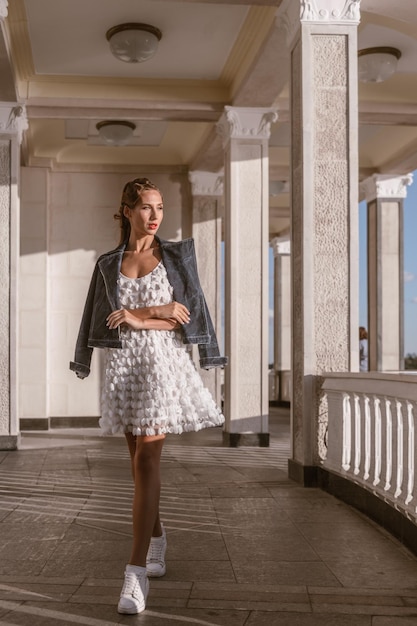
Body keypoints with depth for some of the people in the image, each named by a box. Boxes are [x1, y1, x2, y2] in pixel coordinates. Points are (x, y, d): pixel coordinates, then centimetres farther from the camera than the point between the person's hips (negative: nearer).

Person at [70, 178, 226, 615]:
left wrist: (139, 319, -11)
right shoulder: (108, 264, 10)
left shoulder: (177, 255, 5)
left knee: (146, 460, -13)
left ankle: (137, 571, -15)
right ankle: (157, 541, 31)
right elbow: (102, 322, 1)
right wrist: (160, 310, -8)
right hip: (123, 365, 3)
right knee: (140, 462, 10)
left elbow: (190, 315, -2)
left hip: (164, 361, -3)